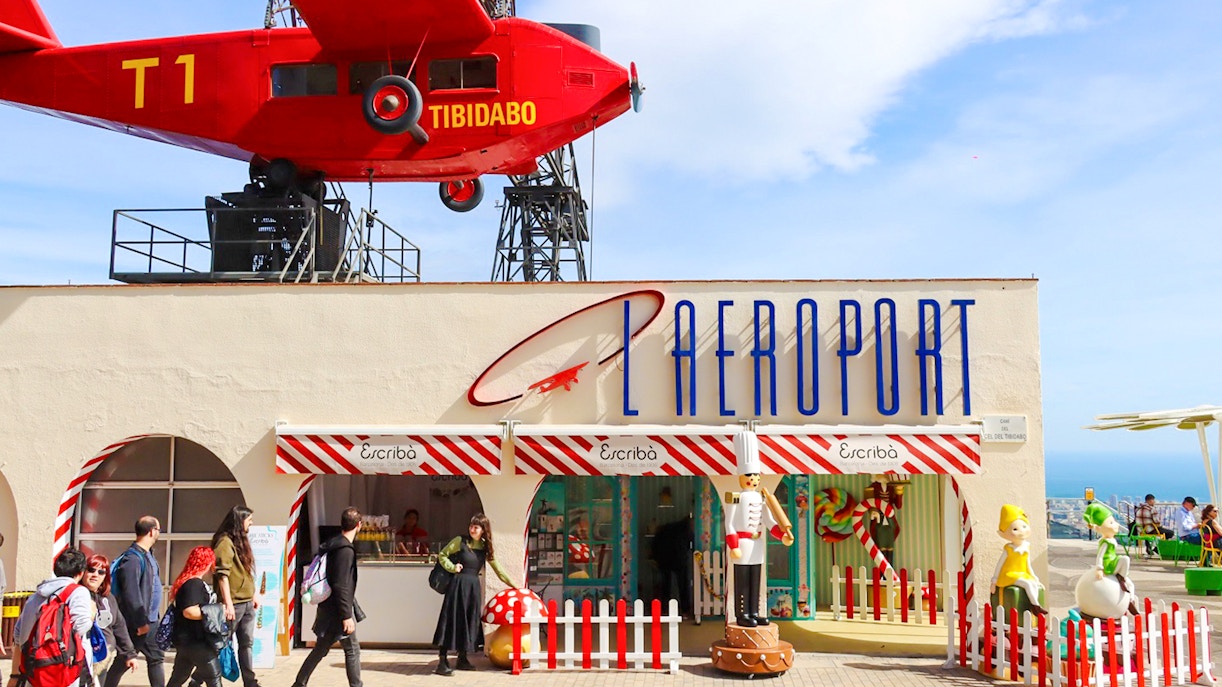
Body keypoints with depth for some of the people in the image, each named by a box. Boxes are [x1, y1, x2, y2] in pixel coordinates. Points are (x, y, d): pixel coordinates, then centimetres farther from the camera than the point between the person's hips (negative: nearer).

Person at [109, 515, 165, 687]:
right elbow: (131, 594, -23)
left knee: (156, 656, 10)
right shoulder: (133, 558, -19)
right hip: (136, 623, -9)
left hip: (149, 621, 9)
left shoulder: (148, 555, 11)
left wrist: (154, 616, 14)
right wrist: (140, 622, -21)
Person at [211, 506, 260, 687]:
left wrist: (253, 596, 19)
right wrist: (228, 603, -22)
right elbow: (222, 574, -18)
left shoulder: (240, 540, 15)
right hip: (233, 604, -8)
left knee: (247, 644, 8)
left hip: (246, 603, 8)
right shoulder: (225, 542, -12)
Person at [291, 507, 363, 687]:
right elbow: (341, 586, -24)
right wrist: (347, 616, -22)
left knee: (320, 650, 16)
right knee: (352, 650, 2)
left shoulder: (332, 545, 9)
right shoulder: (345, 550, -20)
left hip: (328, 609, 9)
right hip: (338, 611, -9)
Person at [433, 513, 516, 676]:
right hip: (458, 585, -5)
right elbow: (442, 555, 5)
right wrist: (453, 567, -11)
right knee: (452, 621, -8)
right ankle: (442, 661, -6)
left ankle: (462, 659, 21)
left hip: (474, 587, 5)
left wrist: (512, 584, 18)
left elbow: (497, 568, 17)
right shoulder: (460, 541, -3)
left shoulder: (485, 548, 9)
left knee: (470, 622, 9)